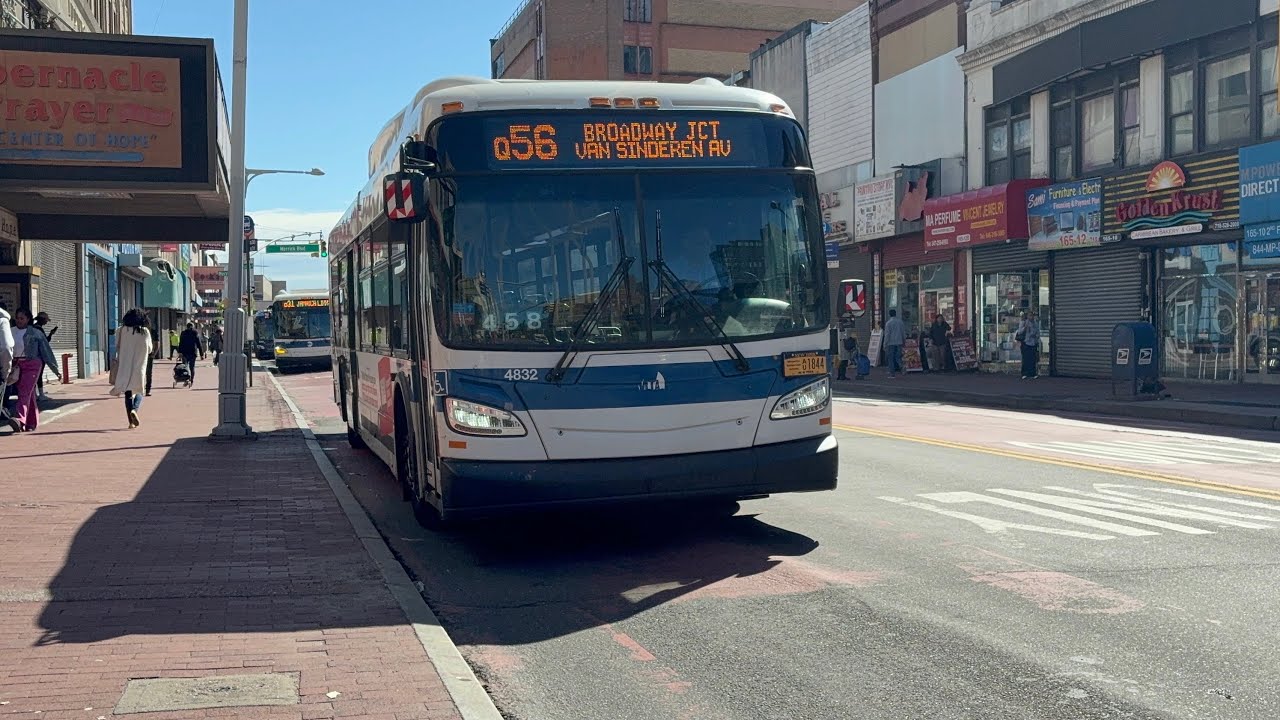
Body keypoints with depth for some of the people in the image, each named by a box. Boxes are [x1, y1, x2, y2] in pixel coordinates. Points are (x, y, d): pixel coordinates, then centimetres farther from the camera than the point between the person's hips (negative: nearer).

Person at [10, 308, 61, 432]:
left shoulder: (35, 333, -2)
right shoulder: (11, 332, 7)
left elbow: (46, 351, 0)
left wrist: (55, 369, 1)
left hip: (31, 365, -4)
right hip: (16, 365, 4)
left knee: (24, 393, -15)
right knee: (29, 395, 11)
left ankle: (21, 421, -23)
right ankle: (33, 422, 20)